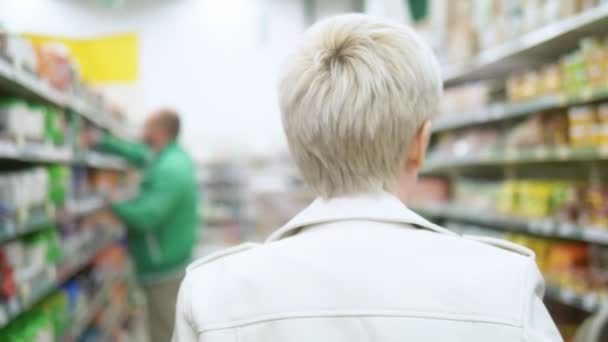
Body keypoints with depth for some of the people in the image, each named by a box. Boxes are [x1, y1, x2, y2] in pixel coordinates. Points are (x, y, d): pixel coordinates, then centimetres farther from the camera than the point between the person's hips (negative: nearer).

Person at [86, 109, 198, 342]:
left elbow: (147, 216, -30)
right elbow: (137, 154, 26)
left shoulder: (170, 170, -25)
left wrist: (114, 205, -14)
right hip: (169, 264, 10)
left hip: (164, 270, -10)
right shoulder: (173, 157, 7)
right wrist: (103, 142, 24)